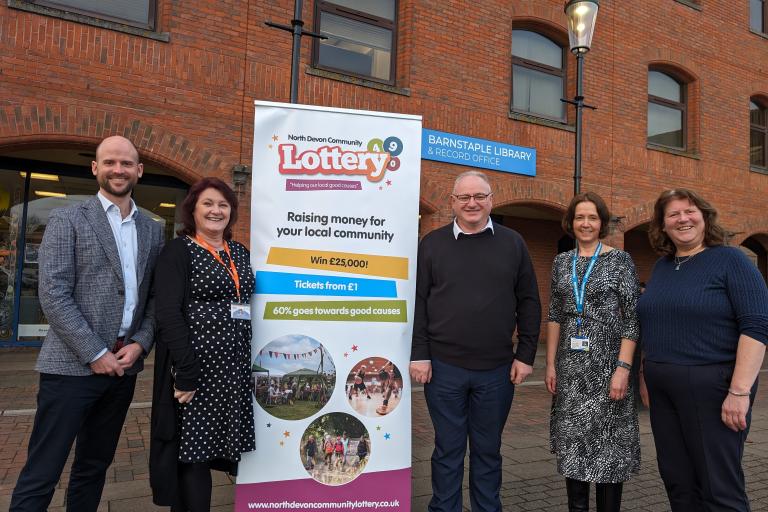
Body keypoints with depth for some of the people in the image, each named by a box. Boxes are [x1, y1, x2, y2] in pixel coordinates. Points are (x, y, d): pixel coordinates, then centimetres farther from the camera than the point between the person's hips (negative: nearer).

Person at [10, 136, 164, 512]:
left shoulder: (152, 230, 11)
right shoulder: (67, 220, -2)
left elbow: (155, 297, 11)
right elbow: (53, 295, -10)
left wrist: (140, 344, -5)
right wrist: (95, 354, -14)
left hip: (123, 365, 5)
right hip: (73, 365, -4)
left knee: (95, 467, 16)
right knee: (41, 475, 1)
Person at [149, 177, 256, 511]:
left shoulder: (240, 253, 13)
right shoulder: (178, 251, -5)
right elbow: (168, 314, -13)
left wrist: (250, 364, 10)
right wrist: (186, 371, -20)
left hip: (235, 369, 6)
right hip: (196, 367, -6)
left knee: (217, 446, 13)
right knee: (192, 450, 2)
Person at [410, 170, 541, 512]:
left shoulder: (512, 244, 5)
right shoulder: (432, 244, 2)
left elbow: (529, 303, 6)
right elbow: (417, 303, 1)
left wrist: (526, 355, 1)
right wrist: (418, 354, -5)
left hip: (497, 369, 1)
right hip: (444, 367, -1)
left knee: (488, 450, 15)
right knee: (448, 449, 11)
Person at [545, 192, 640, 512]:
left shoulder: (620, 260, -3)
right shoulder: (561, 262, 8)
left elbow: (632, 317, -8)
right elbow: (555, 315, 10)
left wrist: (623, 368, -16)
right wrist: (550, 364, 5)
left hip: (607, 363, -4)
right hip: (570, 365, 4)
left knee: (607, 439, 3)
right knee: (572, 439, 9)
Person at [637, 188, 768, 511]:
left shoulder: (730, 260, -6)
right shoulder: (662, 266, 12)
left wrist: (739, 391, -21)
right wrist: (647, 379, 16)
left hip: (712, 386, -6)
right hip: (663, 389, 6)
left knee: (719, 486, 2)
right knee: (677, 481, 14)